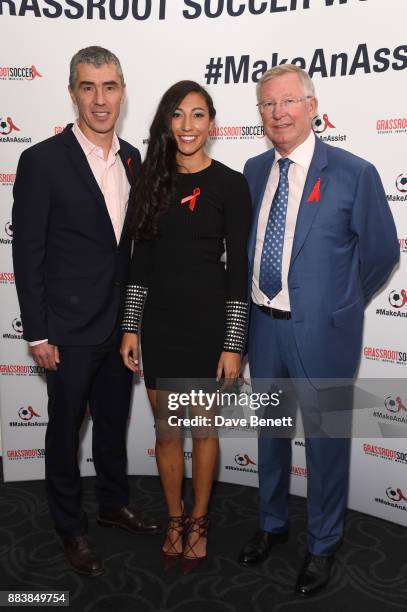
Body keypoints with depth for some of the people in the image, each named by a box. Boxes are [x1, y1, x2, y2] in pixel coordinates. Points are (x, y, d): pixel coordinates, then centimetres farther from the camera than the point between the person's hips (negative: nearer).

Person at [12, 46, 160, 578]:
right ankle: (71, 527, 32)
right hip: (70, 328, -5)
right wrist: (38, 334, -12)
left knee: (114, 422, 21)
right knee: (66, 429, 12)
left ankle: (114, 503, 43)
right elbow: (27, 253, -12)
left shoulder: (132, 158, 5)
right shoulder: (43, 161, -13)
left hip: (120, 323, 6)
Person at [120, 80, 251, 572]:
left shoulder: (229, 184, -6)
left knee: (203, 429, 12)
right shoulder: (152, 180, 5)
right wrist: (130, 327, 5)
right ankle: (174, 520, 36)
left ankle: (198, 522, 34)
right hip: (158, 322, 4)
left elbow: (238, 268, -7)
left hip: (207, 322, -3)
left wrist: (233, 344, -9)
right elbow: (140, 260, 7)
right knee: (165, 430, 14)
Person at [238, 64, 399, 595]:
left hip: (320, 331, -5)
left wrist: (340, 306, 3)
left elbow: (382, 252, -4)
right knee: (270, 431, 20)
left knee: (325, 439, 11)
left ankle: (322, 546, 34)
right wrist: (256, 304, 9)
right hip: (263, 326, 5)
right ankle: (273, 524, 45)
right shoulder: (254, 170, 4)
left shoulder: (354, 173, -12)